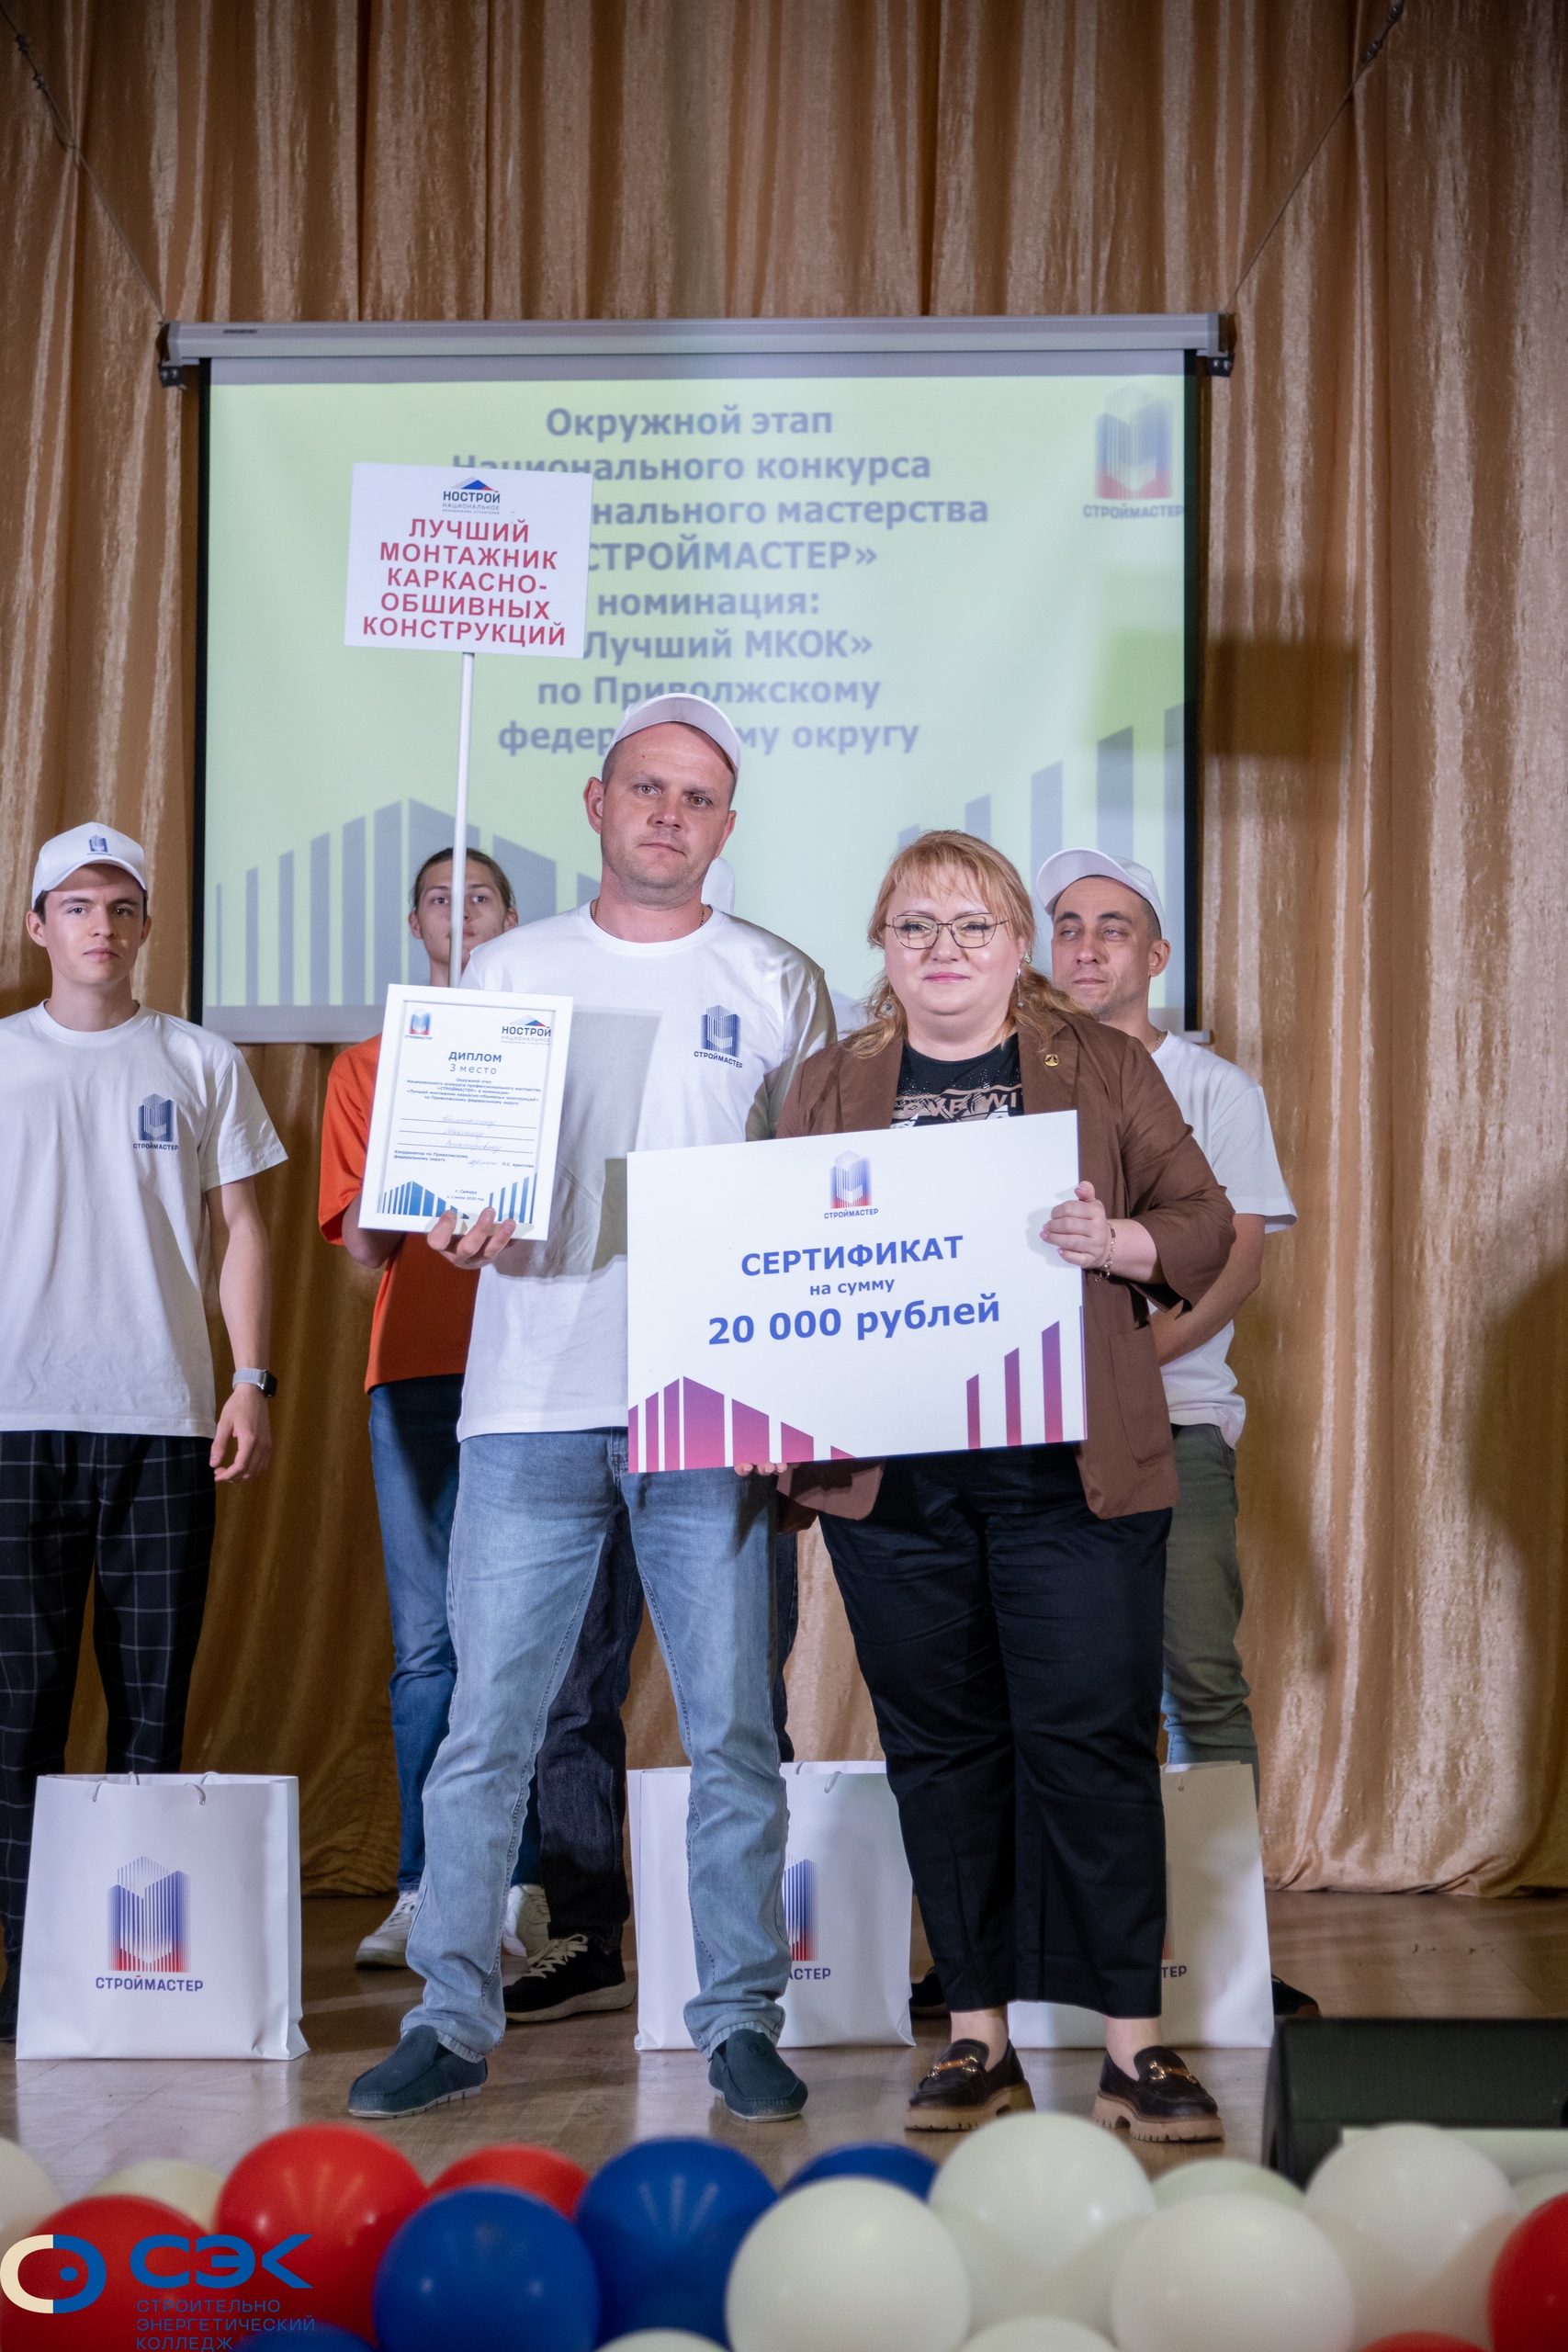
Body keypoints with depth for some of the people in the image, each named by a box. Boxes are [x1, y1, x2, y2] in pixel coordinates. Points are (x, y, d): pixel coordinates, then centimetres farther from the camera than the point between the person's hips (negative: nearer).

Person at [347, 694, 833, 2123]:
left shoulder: (778, 985, 9)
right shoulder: (509, 973, 13)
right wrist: (455, 1224, -8)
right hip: (531, 1402, 1)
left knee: (733, 1733, 2)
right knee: (485, 1725, 0)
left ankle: (742, 2022, 12)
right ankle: (452, 2022, 10)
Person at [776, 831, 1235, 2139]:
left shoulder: (1103, 1068, 9)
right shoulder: (830, 1087, 14)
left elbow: (1205, 1225, 6)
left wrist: (1120, 1240, -15)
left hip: (1072, 1474, -2)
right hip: (890, 1478, 2)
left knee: (1093, 1738, -5)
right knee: (940, 1746, 6)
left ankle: (1134, 2044, 3)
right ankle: (979, 2035, 16)